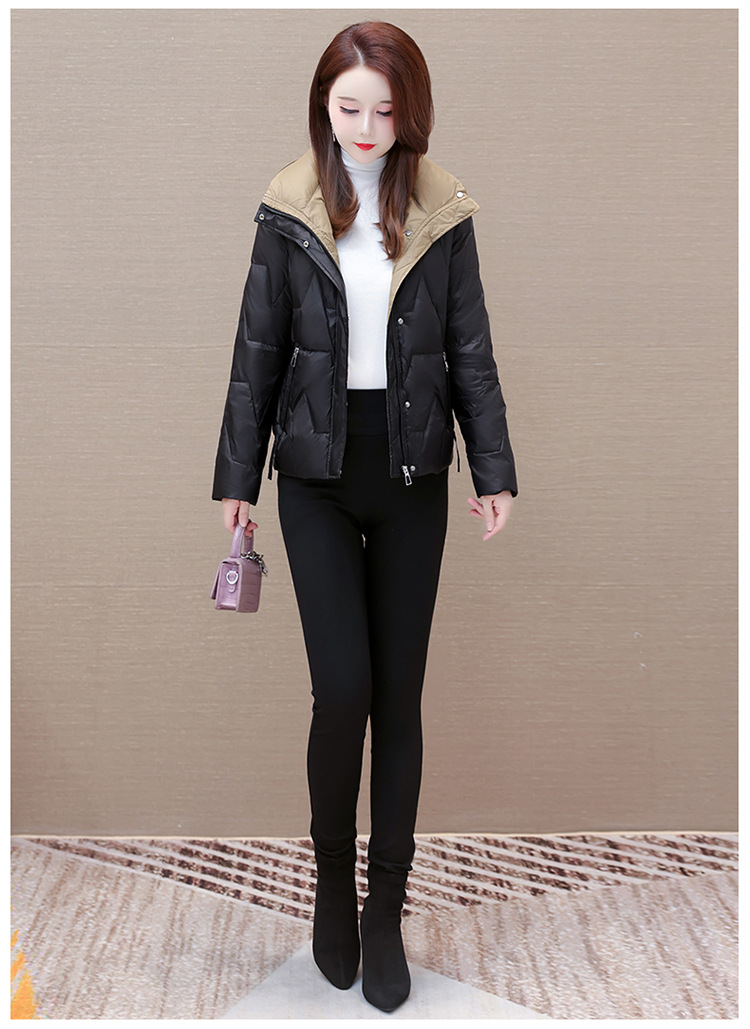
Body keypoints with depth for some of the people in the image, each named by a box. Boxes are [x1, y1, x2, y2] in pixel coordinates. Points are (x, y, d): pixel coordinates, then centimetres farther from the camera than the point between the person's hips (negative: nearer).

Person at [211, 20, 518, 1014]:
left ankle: (385, 913, 21)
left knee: (400, 694, 5)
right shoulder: (289, 210, 2)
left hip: (412, 476, 1)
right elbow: (257, 352, 4)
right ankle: (332, 879, 23)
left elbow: (471, 351, 5)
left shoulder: (444, 212, 4)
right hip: (318, 474, -1)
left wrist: (494, 470, 0)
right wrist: (237, 478, 3)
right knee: (344, 688, -5)